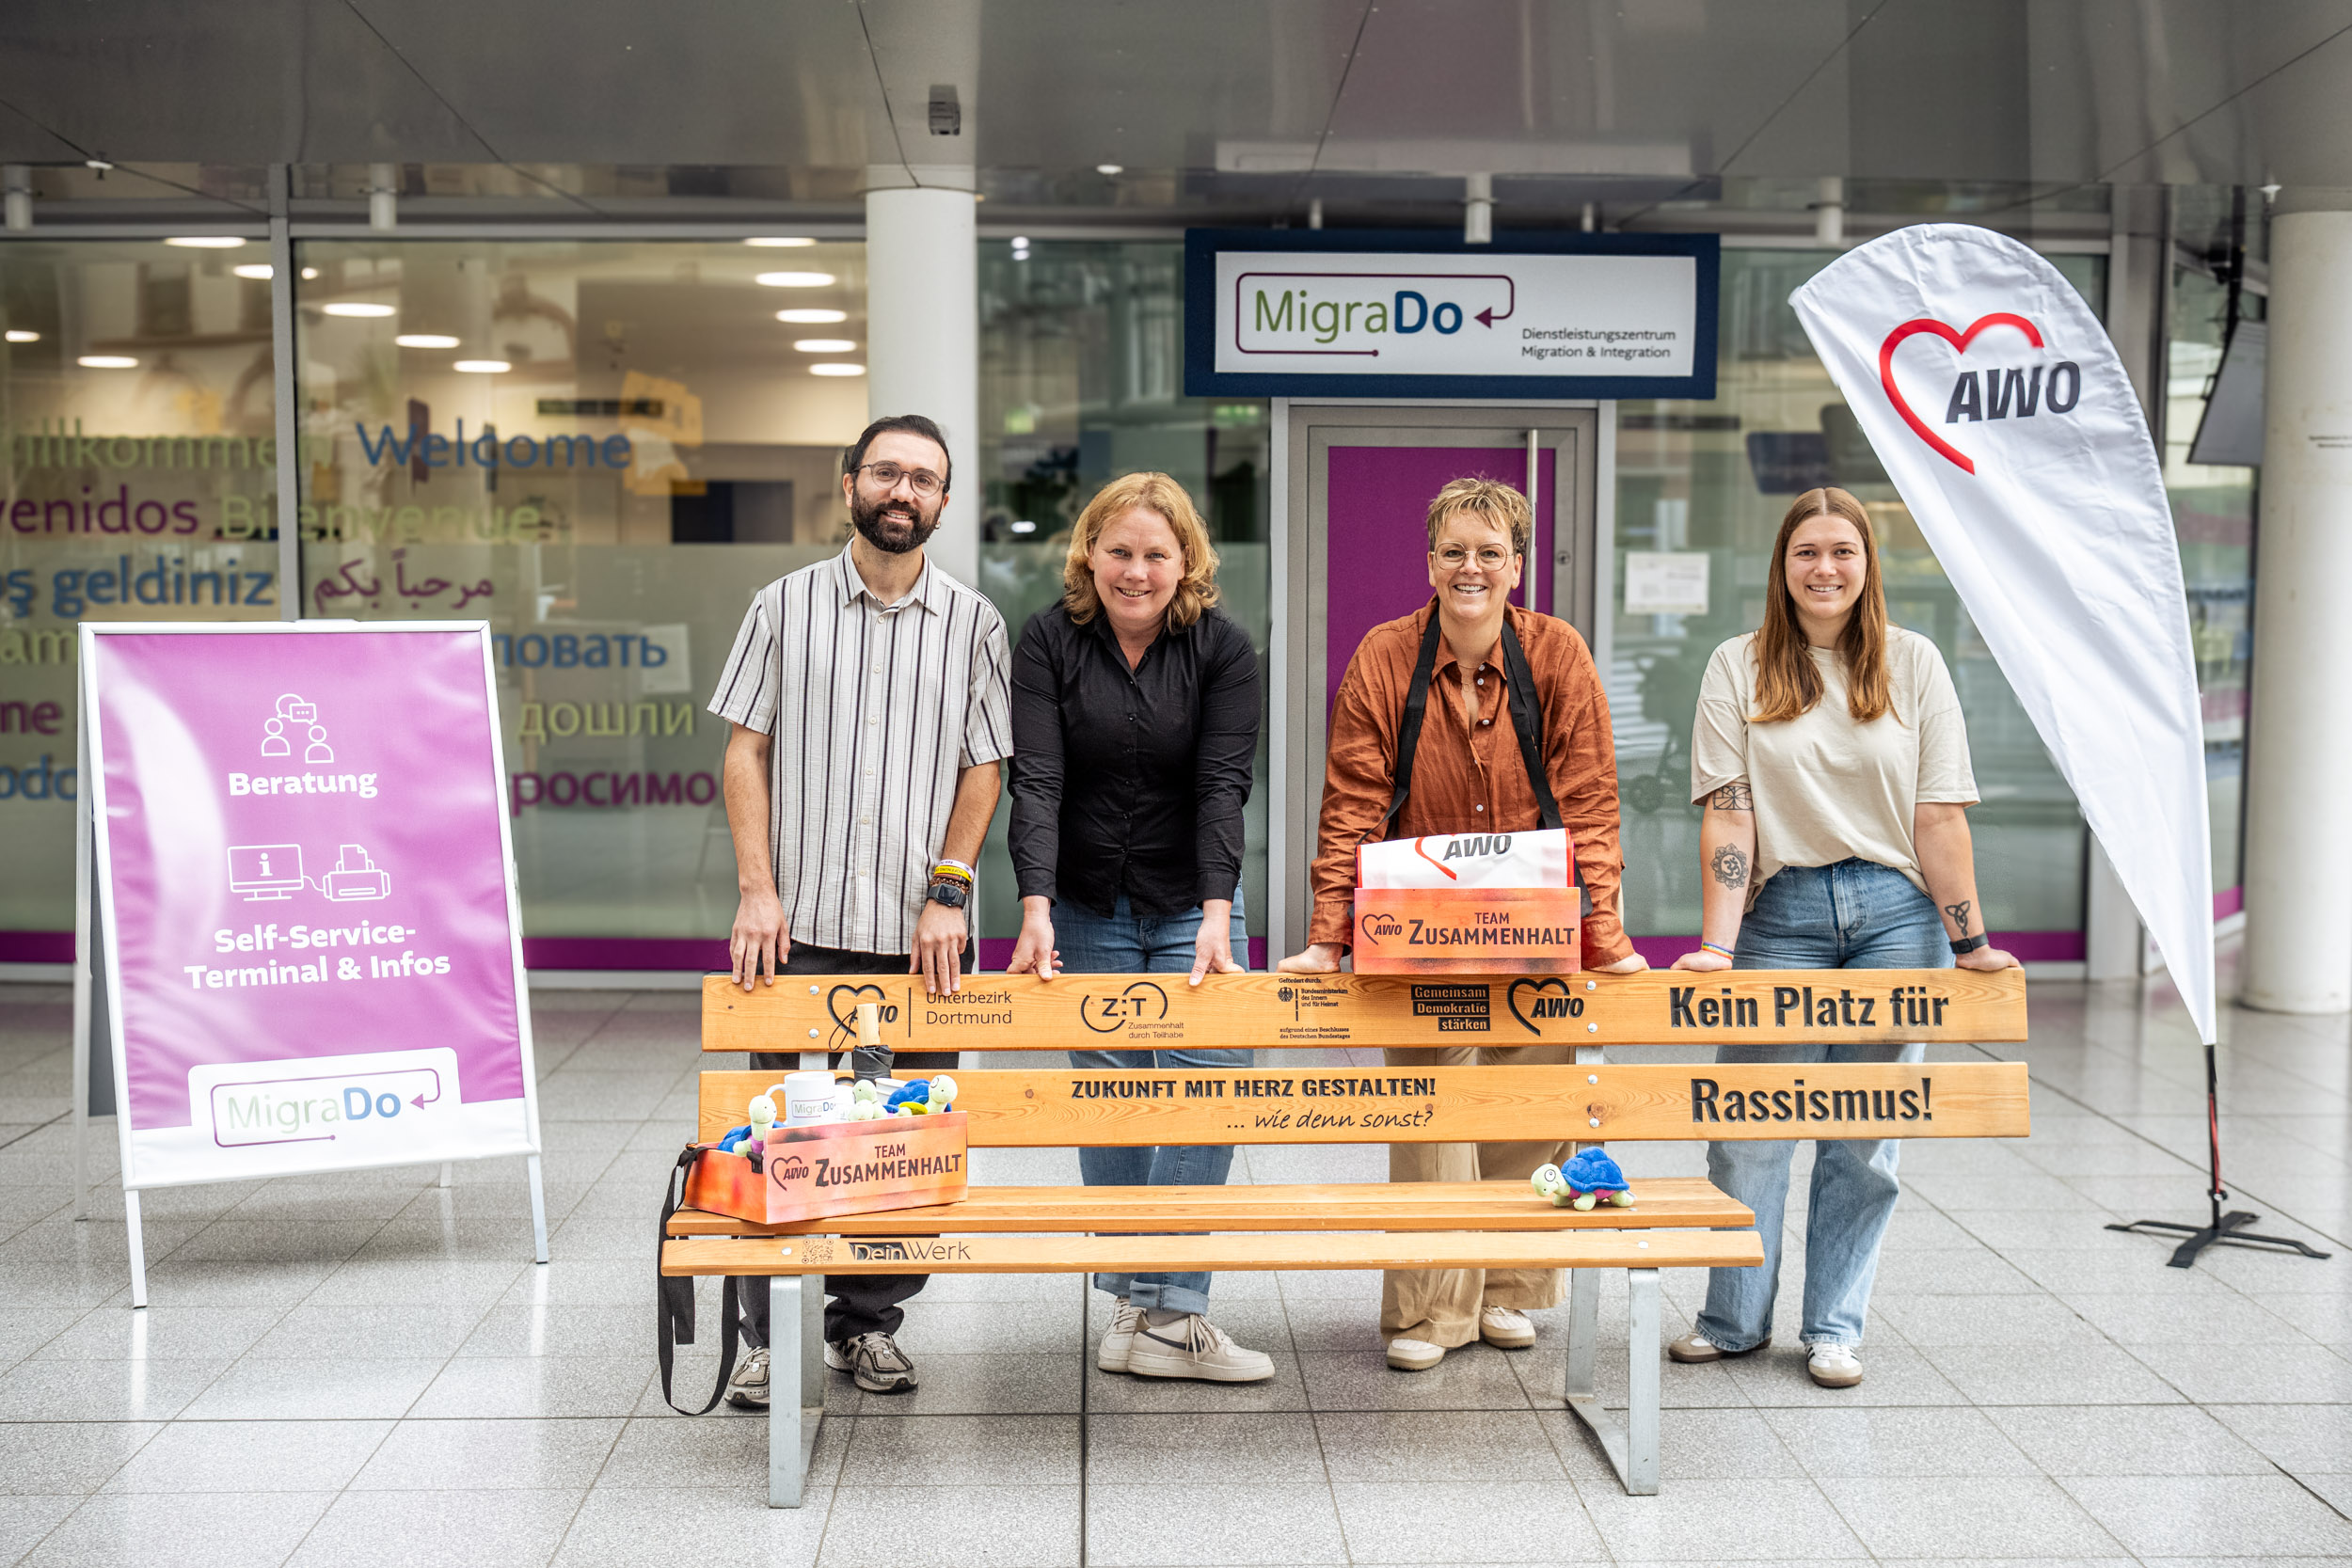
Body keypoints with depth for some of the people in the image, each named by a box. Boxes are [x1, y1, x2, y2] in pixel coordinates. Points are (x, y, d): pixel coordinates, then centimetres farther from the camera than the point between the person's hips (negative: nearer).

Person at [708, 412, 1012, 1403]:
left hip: (922, 931, 1)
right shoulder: (785, 607, 7)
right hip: (802, 923, -1)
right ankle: (767, 1337, 14)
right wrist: (757, 891, -4)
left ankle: (868, 1323, 21)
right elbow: (748, 750, 5)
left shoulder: (973, 622, 7)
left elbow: (984, 766, 6)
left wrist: (946, 891, -5)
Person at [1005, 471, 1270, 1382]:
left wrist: (1216, 917, -24)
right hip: (1086, 909, 0)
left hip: (1193, 905, 0)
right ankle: (1130, 1298, 13)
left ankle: (1167, 1315, -4)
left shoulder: (1222, 648, -5)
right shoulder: (1050, 641, -6)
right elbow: (1035, 781, -14)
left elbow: (1223, 785, -13)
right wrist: (1035, 911, -25)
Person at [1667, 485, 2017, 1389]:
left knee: (1864, 1132, 6)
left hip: (1894, 913, 1)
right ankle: (1735, 1320, 17)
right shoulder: (1738, 668, 3)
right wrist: (1718, 944, -11)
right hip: (1782, 913, -1)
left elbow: (1939, 815, 1)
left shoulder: (1912, 663, 5)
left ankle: (1835, 1327, 18)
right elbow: (1728, 813, -4)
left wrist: (1969, 939, -3)